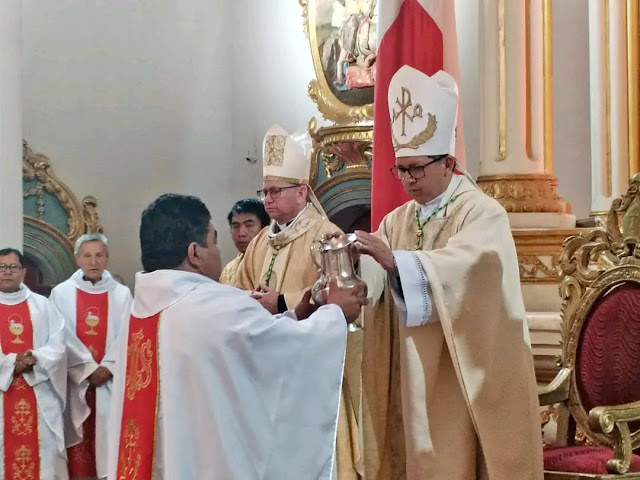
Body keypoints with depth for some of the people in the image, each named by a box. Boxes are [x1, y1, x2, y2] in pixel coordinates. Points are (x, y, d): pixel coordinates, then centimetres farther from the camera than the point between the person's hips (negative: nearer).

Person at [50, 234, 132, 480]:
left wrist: (107, 368, -12)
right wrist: (89, 369, -11)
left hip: (111, 380, 1)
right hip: (76, 380, 0)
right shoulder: (61, 293, 3)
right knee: (79, 439, 0)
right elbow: (63, 337, -4)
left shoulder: (122, 294, 5)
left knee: (110, 437, -2)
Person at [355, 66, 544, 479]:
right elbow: (371, 279, -2)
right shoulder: (397, 221, 12)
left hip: (463, 377, -6)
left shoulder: (484, 214, -7)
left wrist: (395, 261, -38)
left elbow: (464, 267, -27)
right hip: (413, 376, 6)